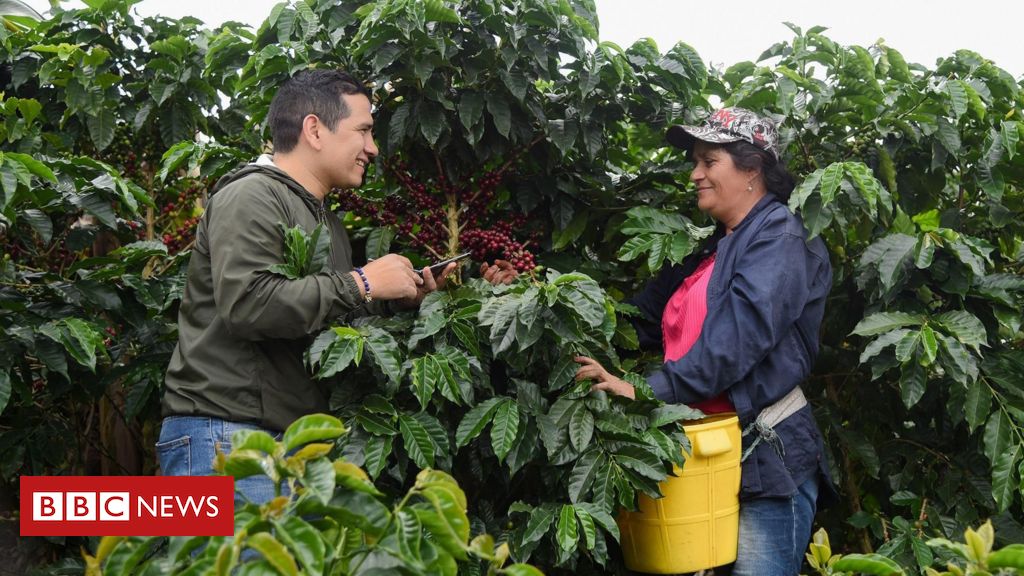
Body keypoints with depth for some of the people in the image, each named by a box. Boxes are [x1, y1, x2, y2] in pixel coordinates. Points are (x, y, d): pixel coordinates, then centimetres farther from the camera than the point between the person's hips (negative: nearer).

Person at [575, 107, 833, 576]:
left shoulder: (778, 237, -7)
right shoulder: (712, 247, 20)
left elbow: (738, 338, -22)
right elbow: (649, 322, 12)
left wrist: (652, 391, -27)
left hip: (767, 454, -8)